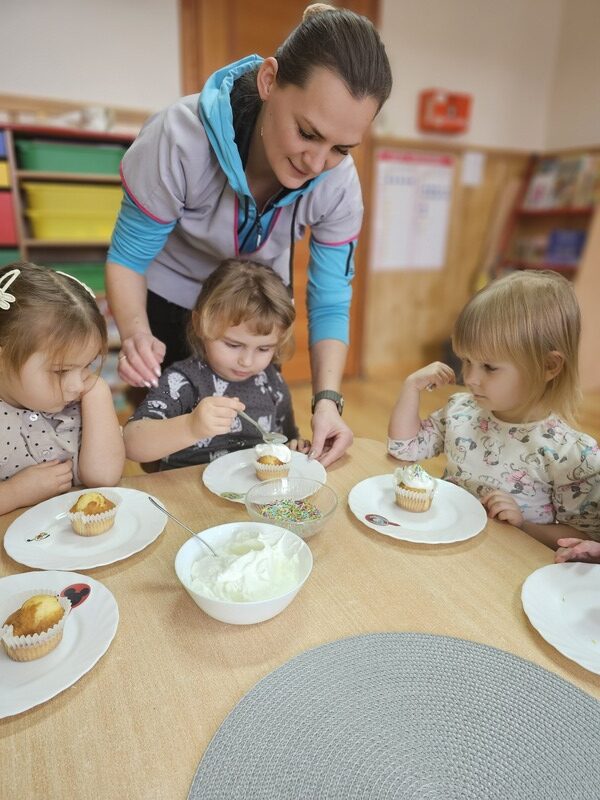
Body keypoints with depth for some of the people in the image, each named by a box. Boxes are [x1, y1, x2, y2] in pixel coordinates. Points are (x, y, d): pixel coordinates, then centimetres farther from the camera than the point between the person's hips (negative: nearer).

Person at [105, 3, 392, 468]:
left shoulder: (338, 185, -26)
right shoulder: (181, 139, -34)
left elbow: (330, 304, -18)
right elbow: (127, 257, -22)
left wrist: (328, 399, -32)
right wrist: (136, 333, -41)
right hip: (169, 294, -2)